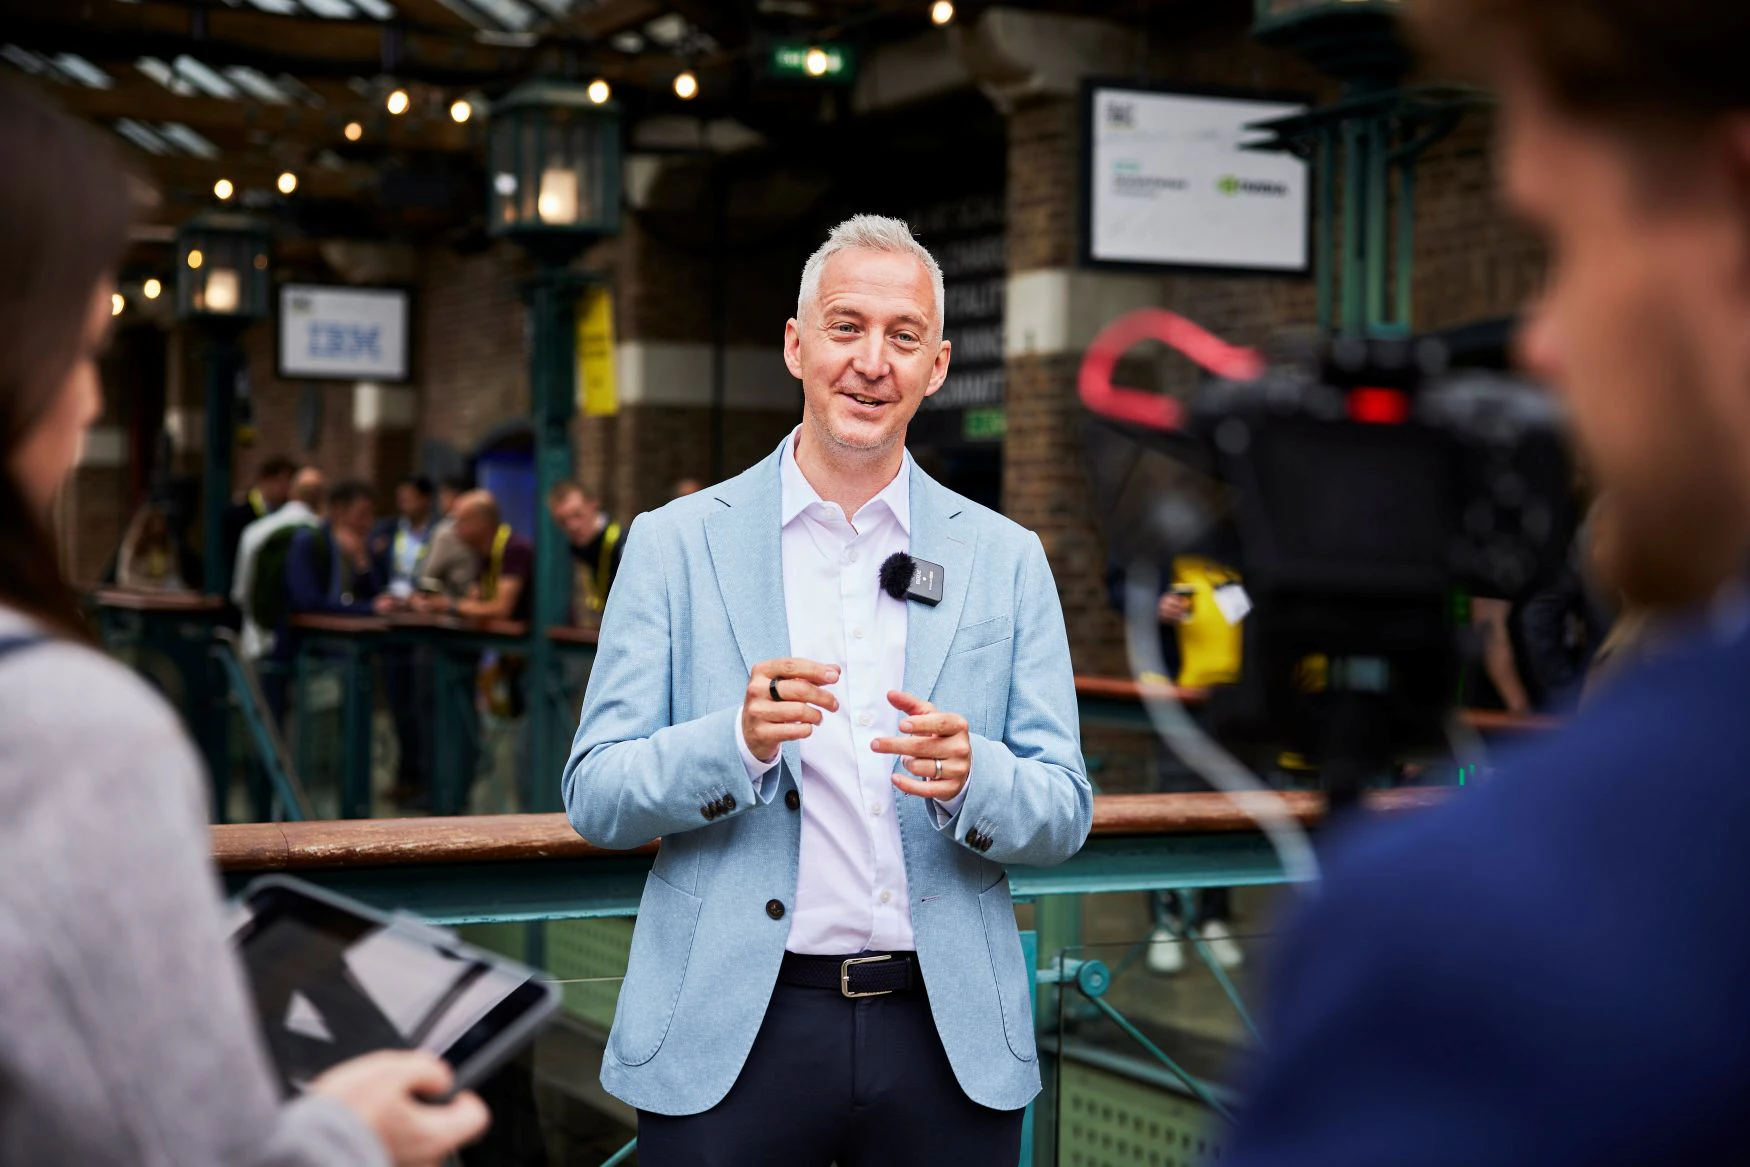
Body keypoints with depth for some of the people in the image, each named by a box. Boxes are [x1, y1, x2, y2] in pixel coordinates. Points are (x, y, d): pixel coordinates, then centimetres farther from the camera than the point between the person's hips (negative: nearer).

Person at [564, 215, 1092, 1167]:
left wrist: (968, 776, -18)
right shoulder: (675, 544, 1)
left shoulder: (1007, 559, 5)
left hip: (947, 1039, 2)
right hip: (731, 1036, -1)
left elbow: (1065, 817, 3)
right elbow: (593, 800, -2)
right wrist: (739, 741, -20)